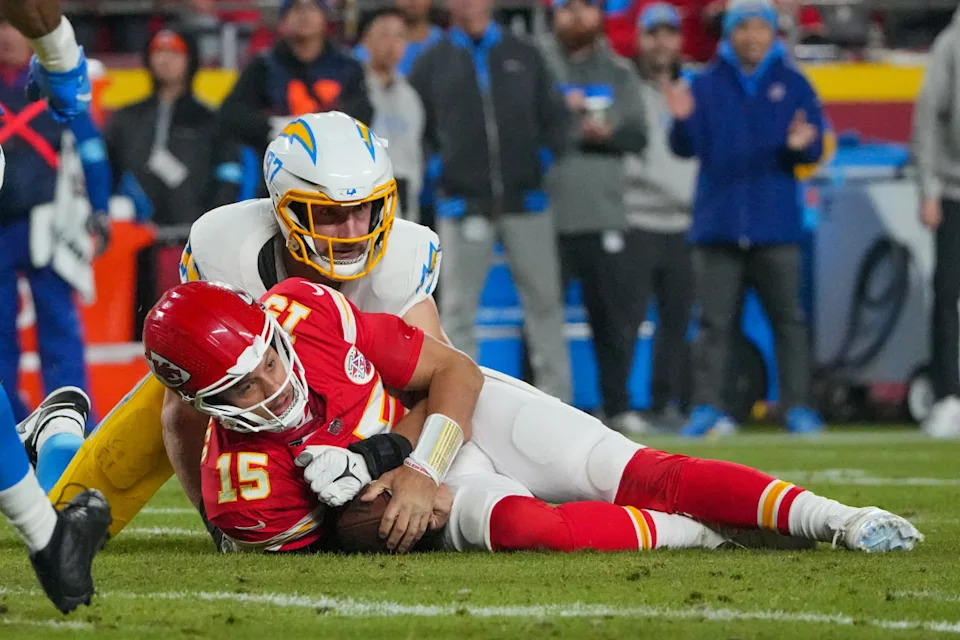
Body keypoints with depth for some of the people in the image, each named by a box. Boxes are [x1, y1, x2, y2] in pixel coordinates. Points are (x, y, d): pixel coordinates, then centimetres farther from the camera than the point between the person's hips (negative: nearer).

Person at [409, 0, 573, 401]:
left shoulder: (523, 56, 11)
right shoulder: (432, 64, 7)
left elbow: (554, 116, 14)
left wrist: (550, 153, -1)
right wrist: (433, 162, -4)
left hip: (525, 200, 2)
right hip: (462, 204, -1)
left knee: (544, 300, 3)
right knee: (458, 307, -1)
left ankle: (556, 402, 9)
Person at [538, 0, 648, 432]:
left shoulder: (618, 71, 14)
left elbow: (637, 135, 9)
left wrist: (607, 133, -10)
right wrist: (559, 112, -18)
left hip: (603, 213, 3)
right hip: (548, 212, -3)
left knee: (613, 314, 4)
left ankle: (618, 407, 12)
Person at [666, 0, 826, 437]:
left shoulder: (793, 84, 9)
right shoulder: (706, 85, 9)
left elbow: (815, 149, 4)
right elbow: (687, 148, 4)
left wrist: (802, 145, -19)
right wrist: (682, 120, -17)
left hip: (776, 225, 0)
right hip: (718, 225, 0)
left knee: (788, 319, 0)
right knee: (714, 321, -2)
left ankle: (797, 406, 3)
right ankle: (706, 408, -2)